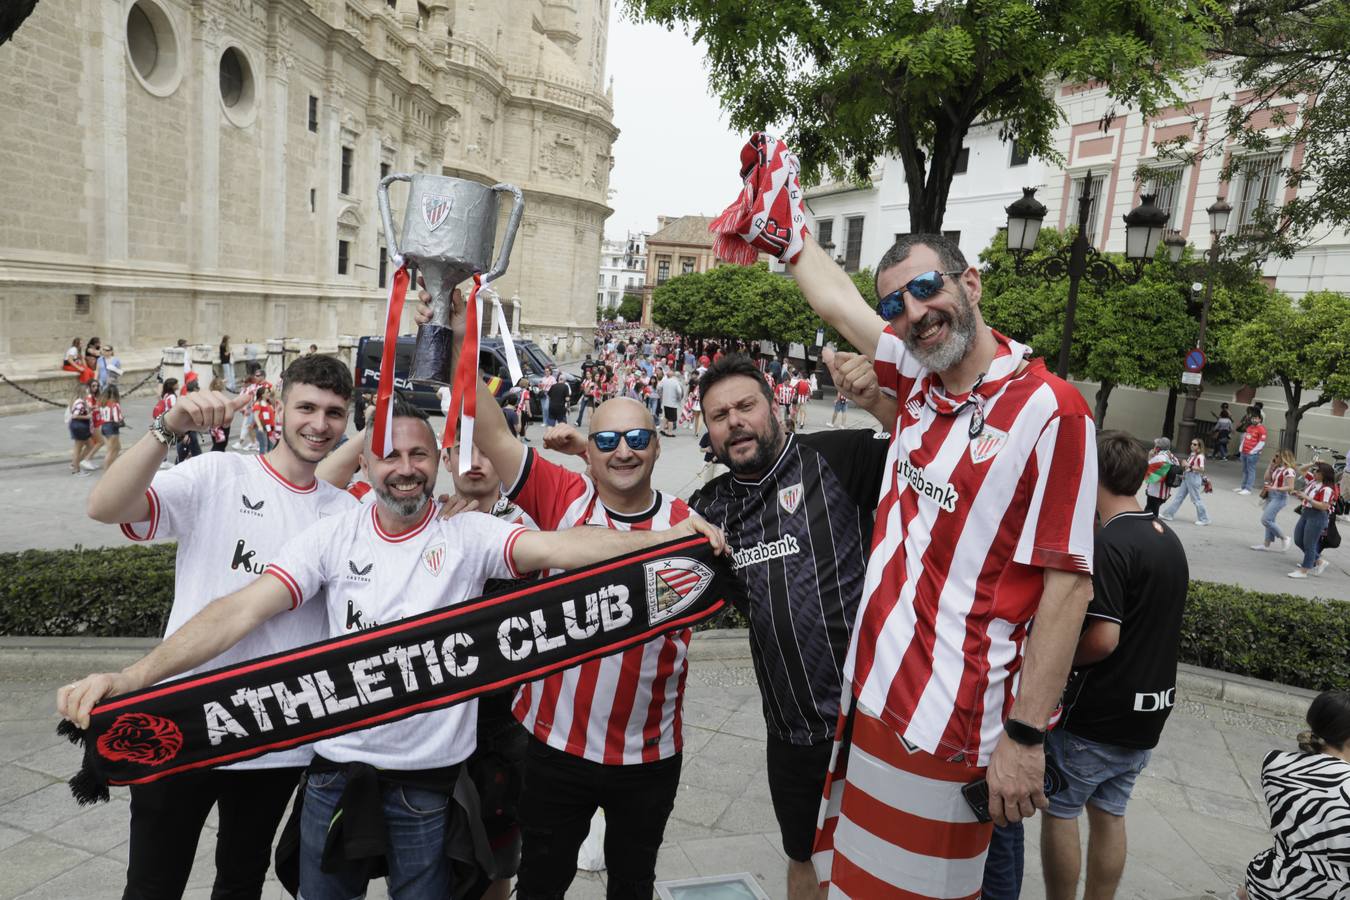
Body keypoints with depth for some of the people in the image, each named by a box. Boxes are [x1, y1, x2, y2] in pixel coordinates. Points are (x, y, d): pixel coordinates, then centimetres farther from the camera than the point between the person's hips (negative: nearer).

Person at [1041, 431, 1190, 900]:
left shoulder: (1109, 544, -21)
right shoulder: (1170, 540, 7)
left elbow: (1102, 638, -25)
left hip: (1094, 715, -8)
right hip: (1147, 713, 8)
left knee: (1059, 811, 8)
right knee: (1109, 813, 17)